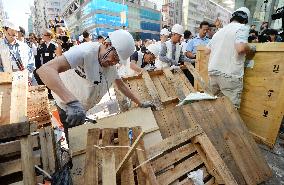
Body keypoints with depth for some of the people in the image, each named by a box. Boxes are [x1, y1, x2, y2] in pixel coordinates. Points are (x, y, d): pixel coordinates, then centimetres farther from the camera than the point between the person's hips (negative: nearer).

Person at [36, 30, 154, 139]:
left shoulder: (112, 66, -6)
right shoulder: (85, 52, -31)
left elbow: (121, 86, 3)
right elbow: (45, 69, -42)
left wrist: (140, 104, 1)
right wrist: (72, 102, -54)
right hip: (69, 107, -6)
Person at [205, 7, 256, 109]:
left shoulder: (219, 31, 20)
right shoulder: (242, 27, 1)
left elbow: (207, 51, 21)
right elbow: (241, 48, -18)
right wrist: (251, 49, 3)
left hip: (213, 72, 7)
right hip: (229, 75, -7)